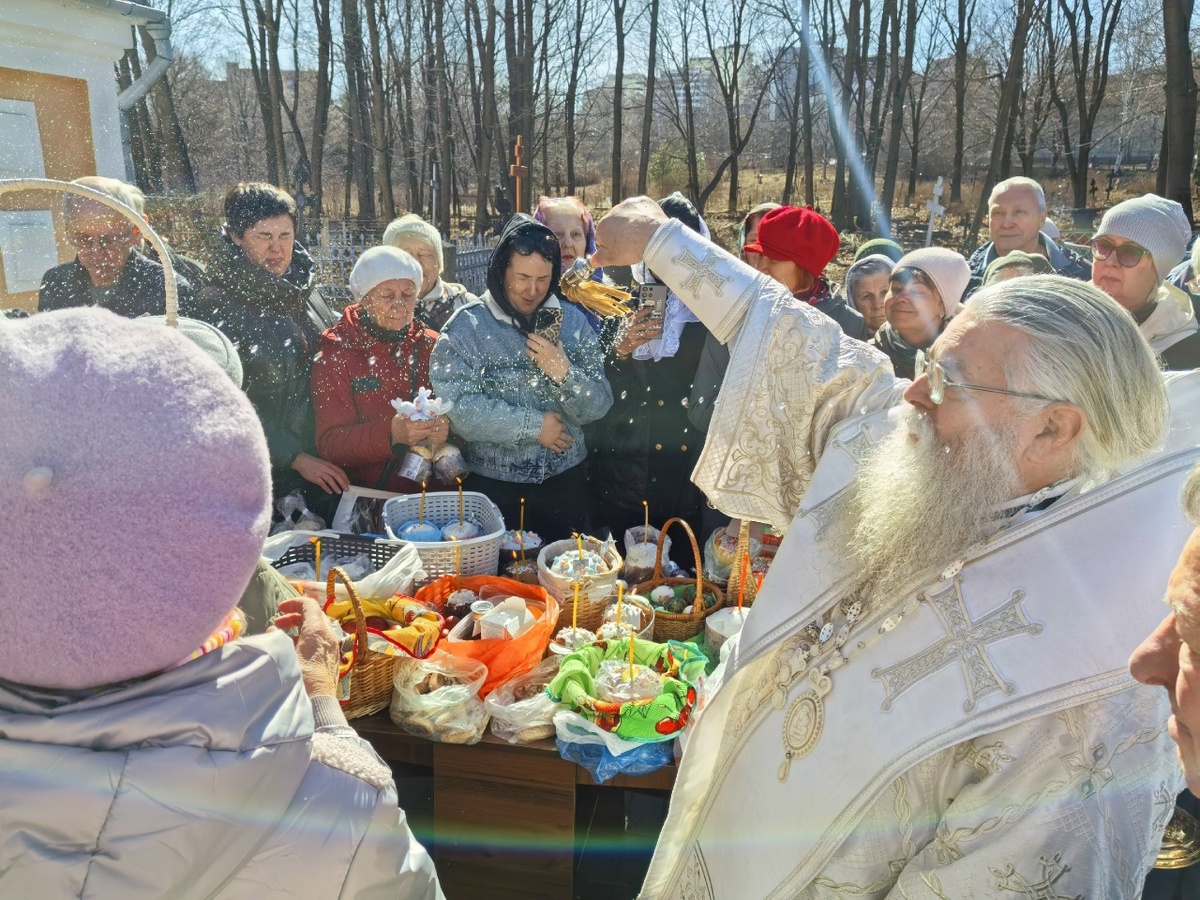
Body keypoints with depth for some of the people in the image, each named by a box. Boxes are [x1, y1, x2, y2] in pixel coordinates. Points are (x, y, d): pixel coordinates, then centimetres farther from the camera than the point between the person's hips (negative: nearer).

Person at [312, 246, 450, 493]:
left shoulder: (431, 345, 10)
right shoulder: (336, 354, 1)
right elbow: (329, 445, -7)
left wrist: (445, 428, -15)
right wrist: (391, 433, -25)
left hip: (433, 491, 3)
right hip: (367, 496, -3)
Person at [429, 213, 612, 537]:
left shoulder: (572, 321, 1)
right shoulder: (466, 327, -9)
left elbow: (597, 408, -3)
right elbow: (457, 408, -20)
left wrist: (564, 373, -21)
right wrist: (533, 425, -15)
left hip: (565, 481, 3)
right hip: (492, 485, -3)